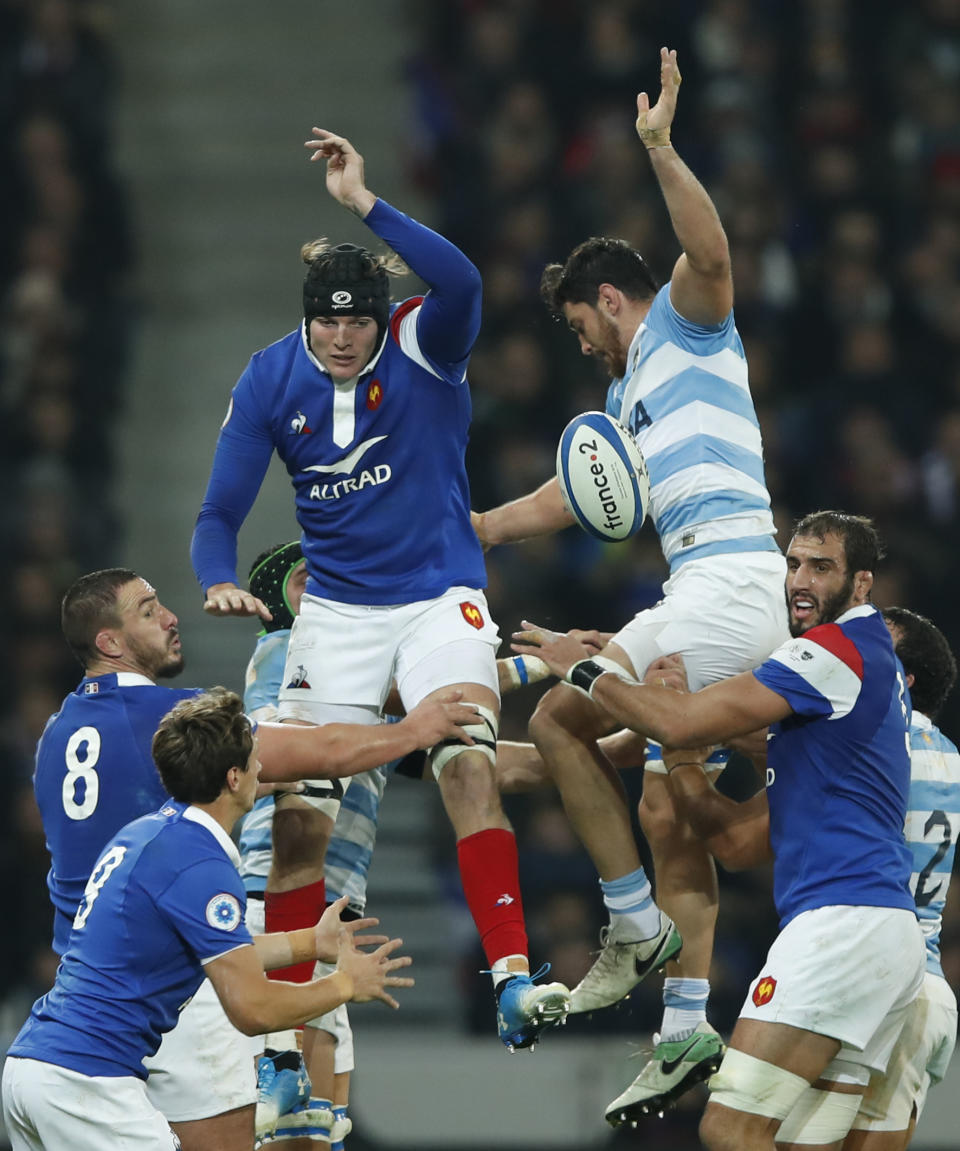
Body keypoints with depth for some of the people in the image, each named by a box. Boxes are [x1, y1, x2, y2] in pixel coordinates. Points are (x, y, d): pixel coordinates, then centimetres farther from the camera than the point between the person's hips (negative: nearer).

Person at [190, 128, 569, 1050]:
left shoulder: (422, 344, -12)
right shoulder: (270, 380, -5)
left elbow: (459, 282, -37)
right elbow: (221, 512, -1)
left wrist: (364, 203, -40)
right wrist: (221, 583, -22)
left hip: (439, 600, -3)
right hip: (334, 610, 3)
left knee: (468, 763, -22)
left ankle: (512, 980, -27)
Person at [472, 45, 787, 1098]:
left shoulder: (685, 323, 3)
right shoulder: (627, 393, 28)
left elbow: (710, 252, -19)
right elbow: (573, 498, 37)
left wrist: (659, 149, -27)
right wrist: (469, 528, 40)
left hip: (731, 581, -9)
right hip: (705, 594, 9)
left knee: (559, 718, -11)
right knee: (667, 813, 7)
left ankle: (636, 927, -8)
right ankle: (687, 1027, 7)